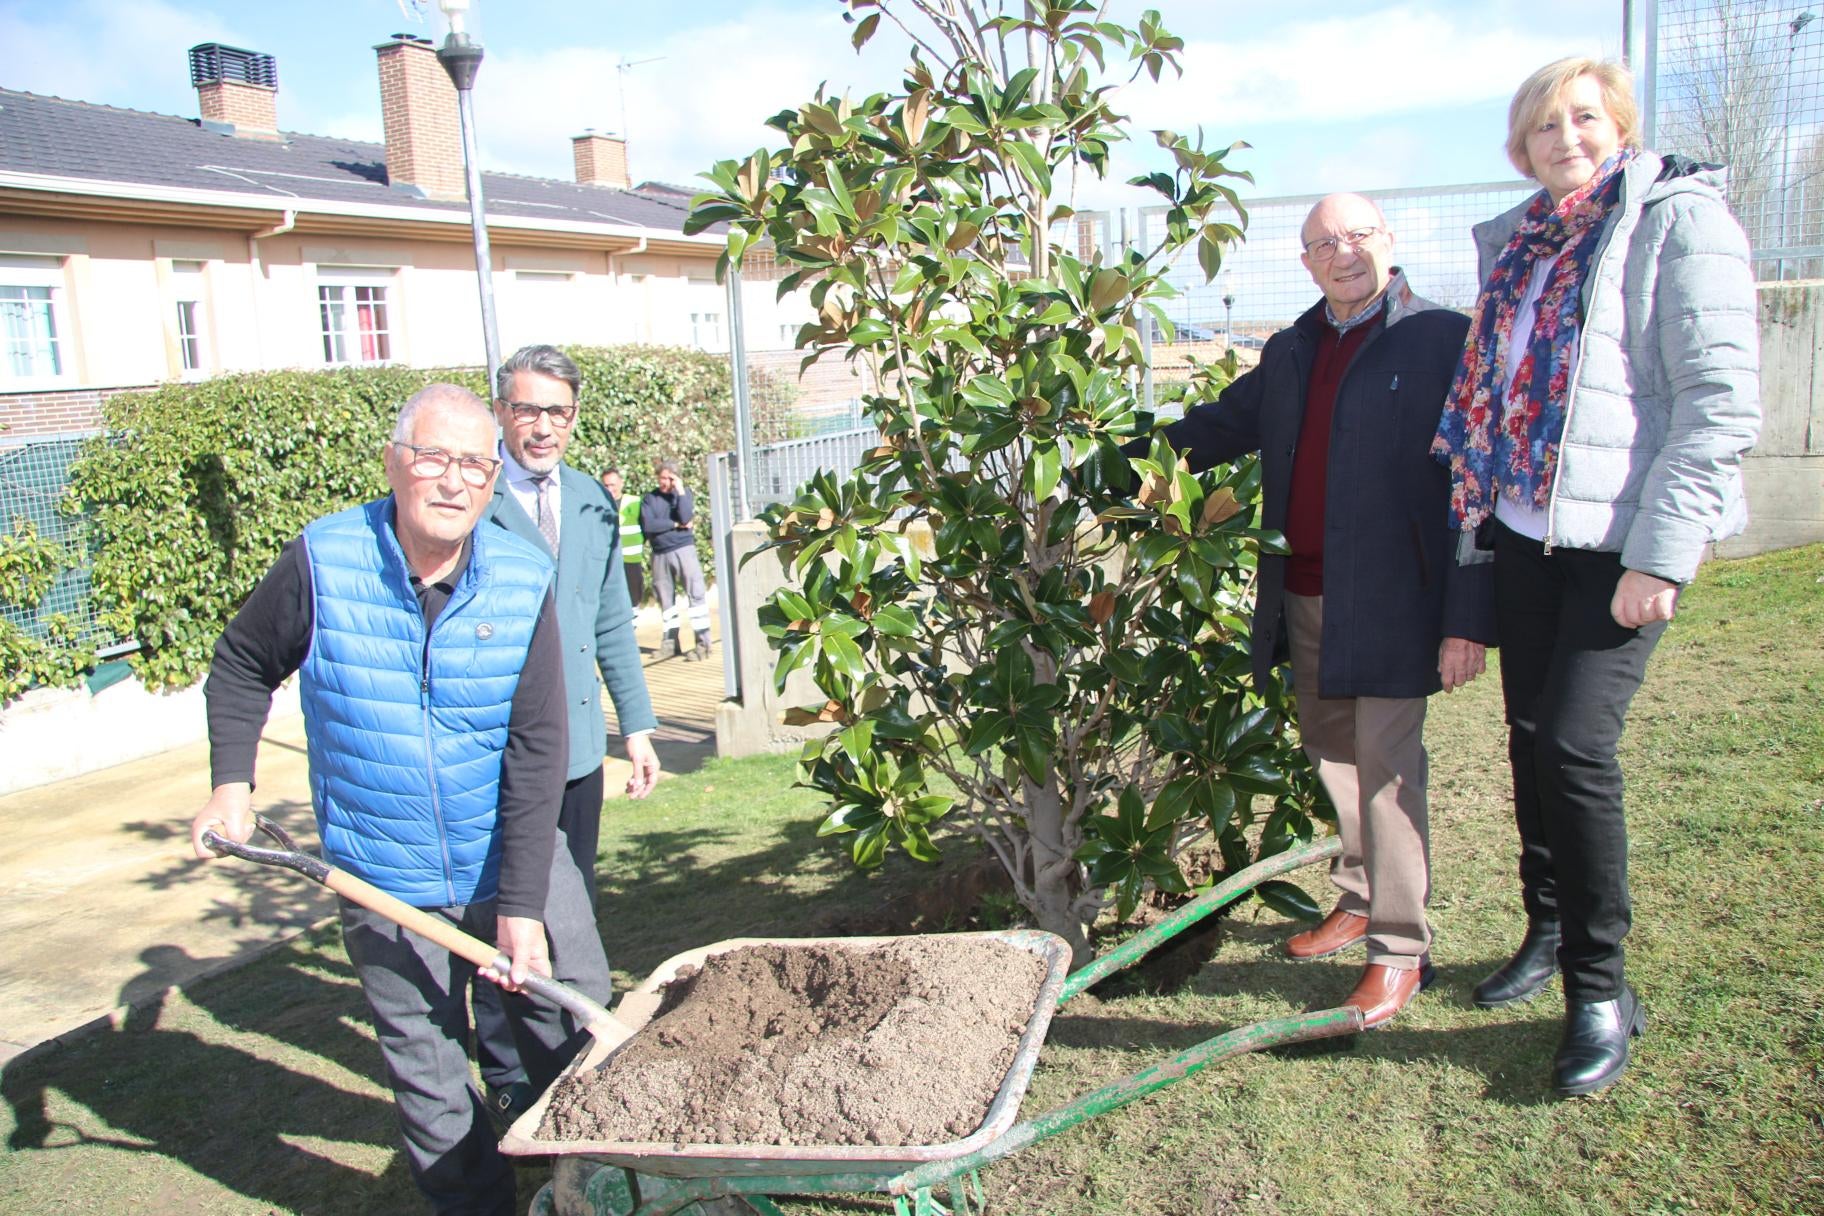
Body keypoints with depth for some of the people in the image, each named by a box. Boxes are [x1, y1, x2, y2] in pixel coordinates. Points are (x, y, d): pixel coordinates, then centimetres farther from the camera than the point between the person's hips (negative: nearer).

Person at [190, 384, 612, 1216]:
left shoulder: (523, 582, -12)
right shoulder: (321, 561, -12)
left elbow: (538, 749, -13)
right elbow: (241, 667, 7)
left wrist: (522, 903, -15)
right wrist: (231, 783, -5)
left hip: (516, 860, 1)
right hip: (382, 882, 0)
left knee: (581, 1023, 11)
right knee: (426, 1071, 11)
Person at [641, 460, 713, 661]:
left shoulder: (684, 493, 4)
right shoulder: (649, 499, 5)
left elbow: (686, 518, -14)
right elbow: (648, 525, -10)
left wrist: (680, 492, -14)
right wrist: (676, 524, -8)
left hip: (683, 549, -2)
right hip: (660, 554, 2)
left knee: (696, 593, -8)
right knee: (666, 599, 9)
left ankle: (702, 642, -7)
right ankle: (670, 643, 19)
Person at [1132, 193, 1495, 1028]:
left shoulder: (1443, 340, -5)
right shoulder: (1290, 352, 14)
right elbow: (1217, 428, 22)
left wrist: (1468, 619, -14)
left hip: (1389, 603, -6)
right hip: (1302, 599, 6)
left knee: (1385, 764, -4)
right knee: (1331, 755, 15)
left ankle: (1401, 949, 8)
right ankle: (1359, 901, 33)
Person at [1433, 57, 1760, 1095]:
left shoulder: (1678, 217, -6)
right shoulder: (1518, 242, 15)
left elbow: (1724, 400, -13)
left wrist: (1660, 555, -18)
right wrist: (1480, 512, 15)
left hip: (1622, 537, -6)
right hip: (1525, 525, 6)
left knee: (1576, 744, -12)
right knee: (1530, 735, 10)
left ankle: (1603, 987, 5)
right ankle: (1550, 932, 29)